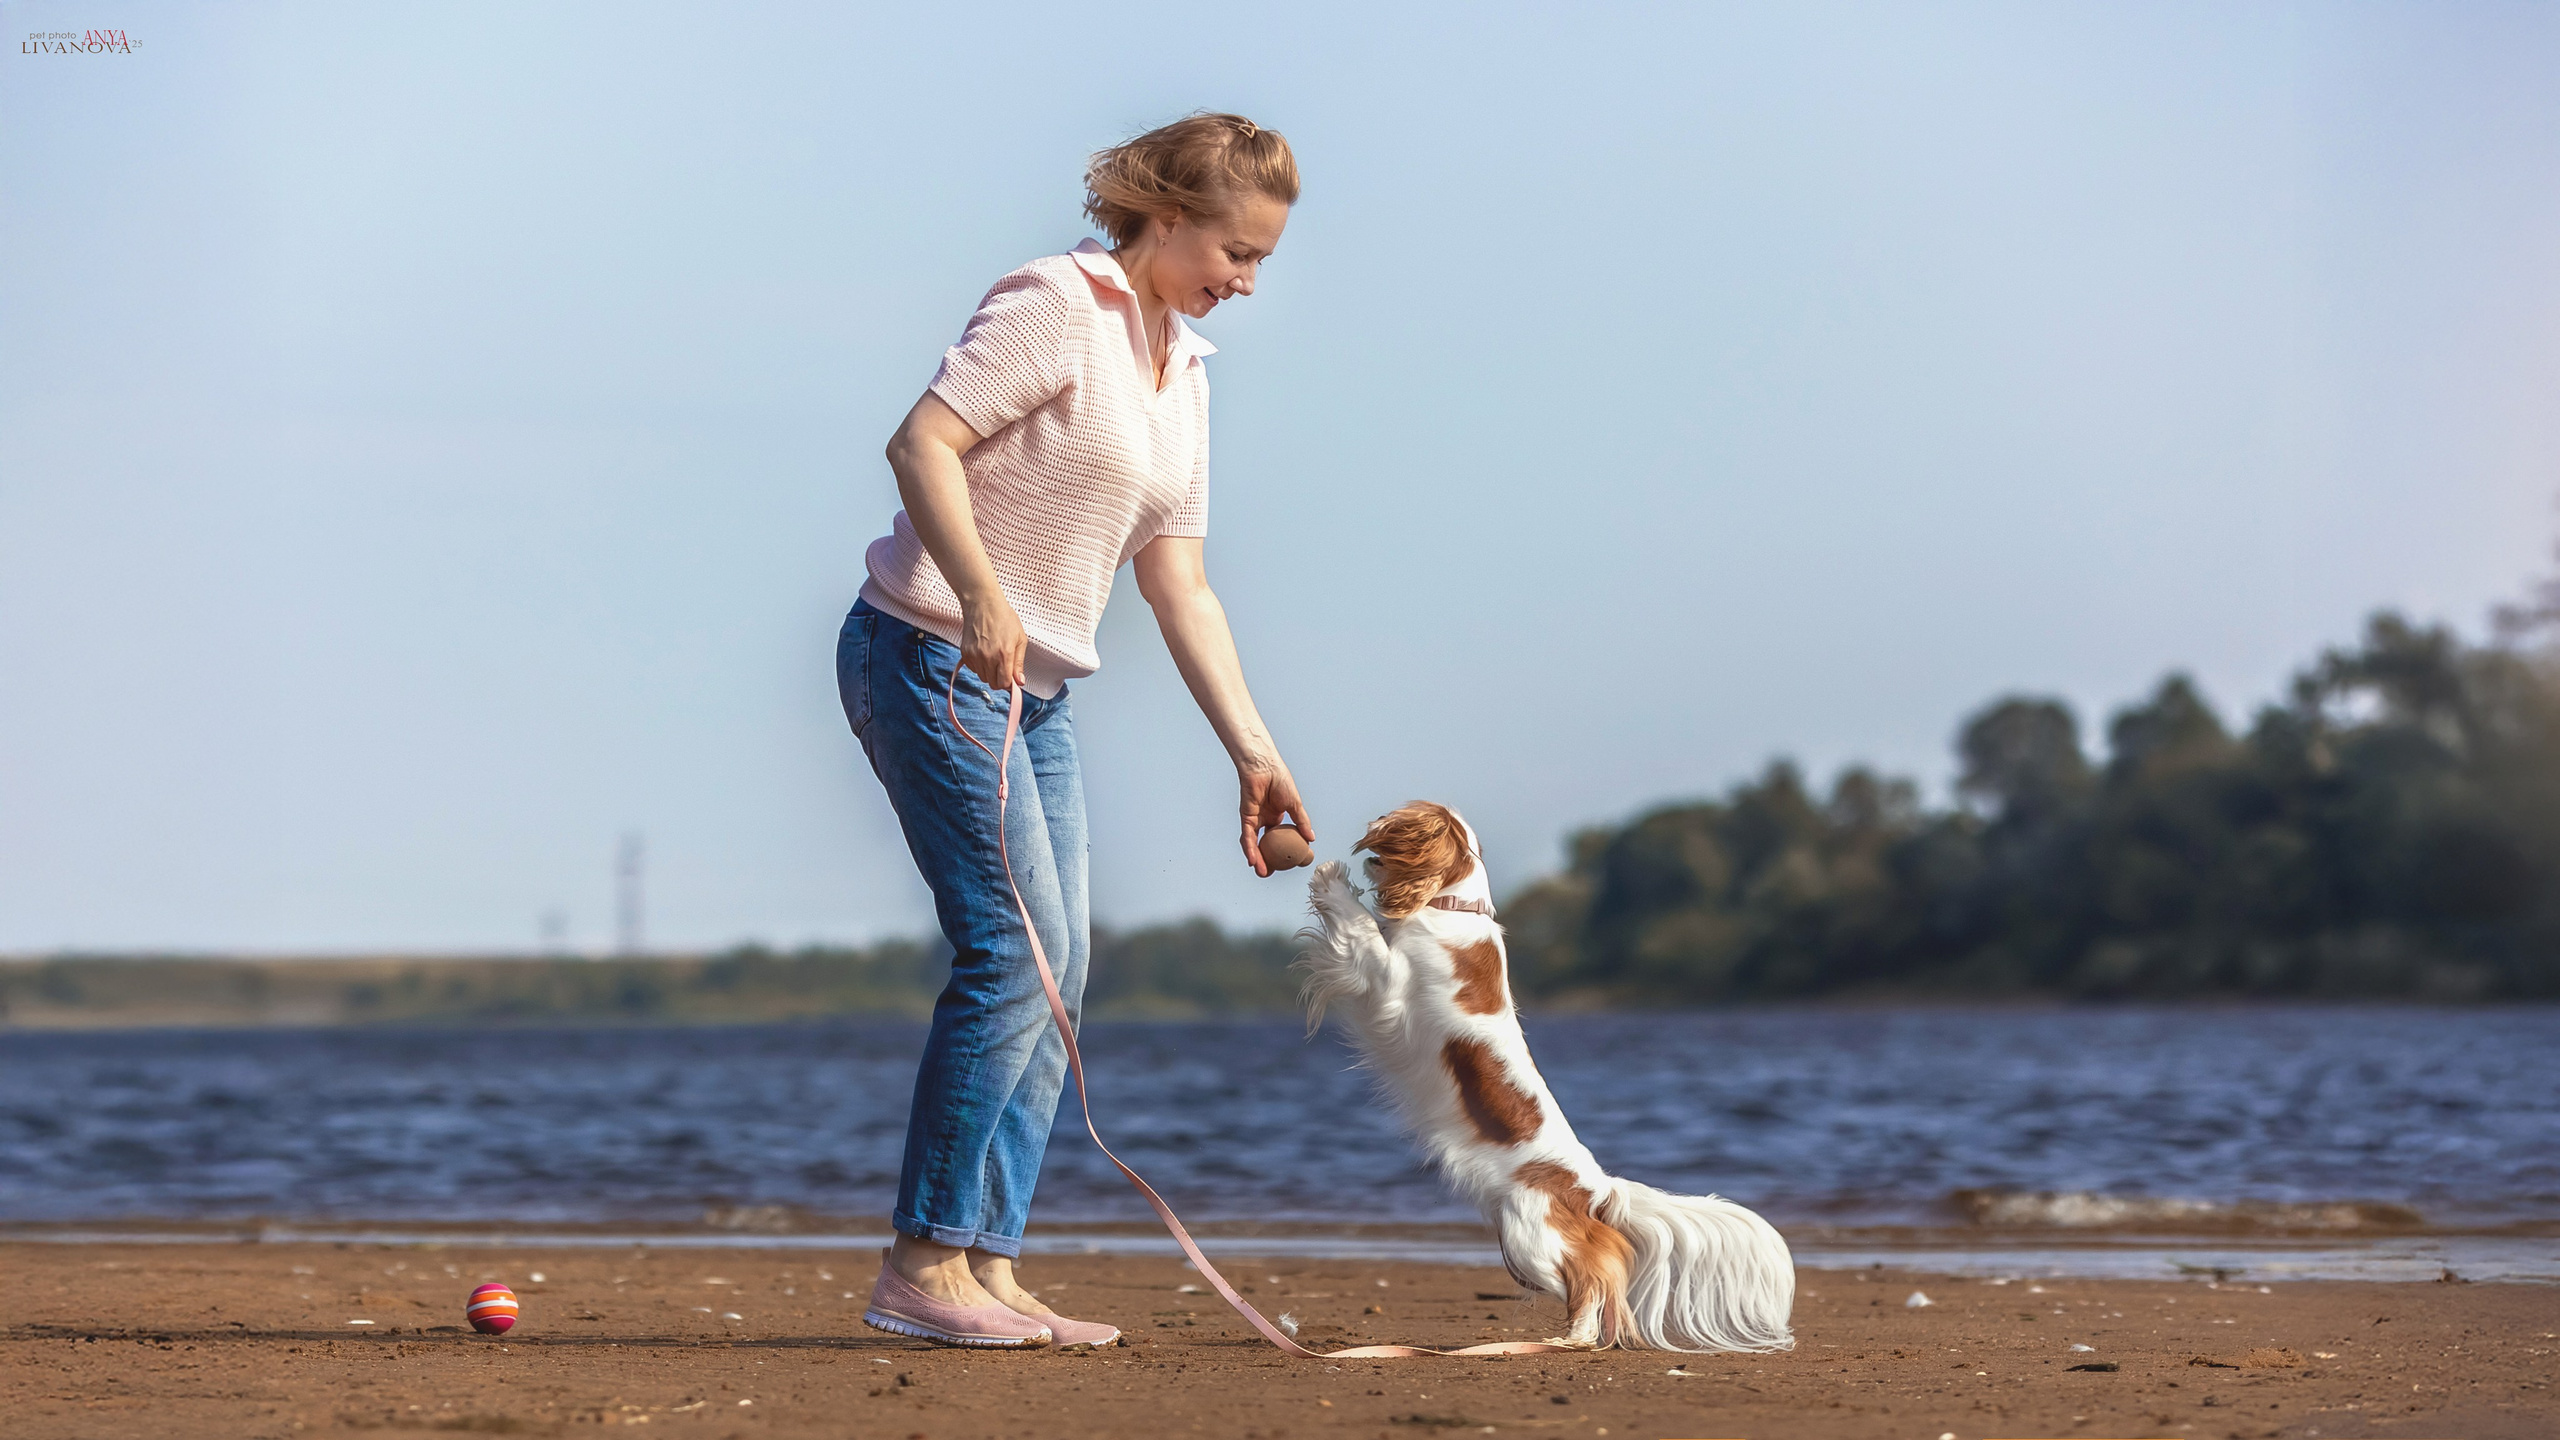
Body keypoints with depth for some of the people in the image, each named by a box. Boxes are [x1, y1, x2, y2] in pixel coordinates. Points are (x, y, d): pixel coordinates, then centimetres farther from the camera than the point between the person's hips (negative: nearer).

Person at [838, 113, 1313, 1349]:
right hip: (930, 655, -9)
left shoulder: (1182, 367, 15)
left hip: (1033, 689, 9)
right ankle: (924, 1263, -9)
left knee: (1058, 971, 5)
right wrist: (982, 599, -34)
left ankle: (986, 1270, 8)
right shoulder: (1058, 305, -11)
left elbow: (1177, 582, 14)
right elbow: (921, 442, -21)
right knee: (1013, 949, -14)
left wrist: (1252, 749, 8)